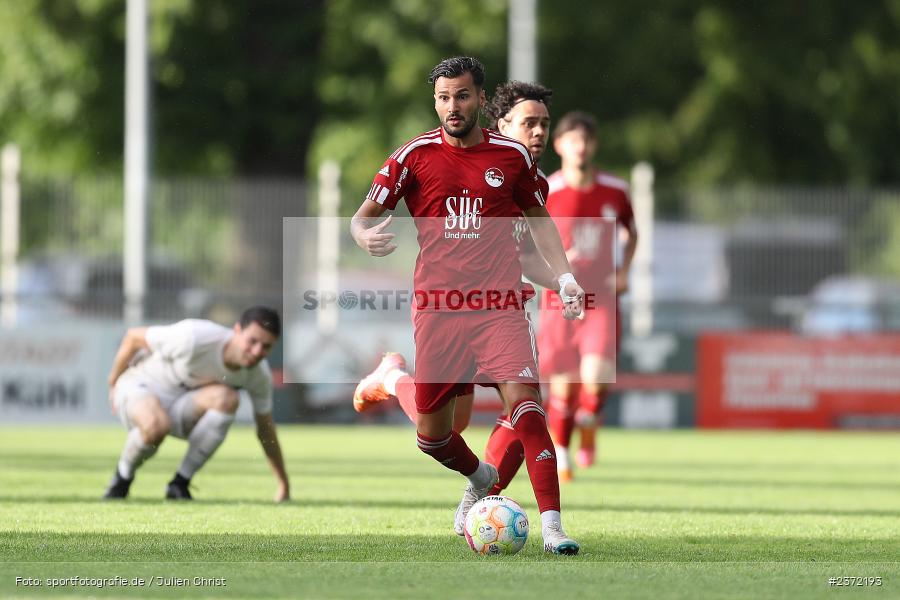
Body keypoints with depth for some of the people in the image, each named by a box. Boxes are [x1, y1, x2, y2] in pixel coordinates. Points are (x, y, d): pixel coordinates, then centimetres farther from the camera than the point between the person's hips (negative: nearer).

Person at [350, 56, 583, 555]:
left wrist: (564, 275, 8)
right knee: (430, 434, 6)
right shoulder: (414, 155, 1)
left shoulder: (511, 155, 5)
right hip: (436, 308, 1)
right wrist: (365, 235, -21)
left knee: (524, 402, -21)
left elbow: (538, 218, 20)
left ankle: (552, 526, -21)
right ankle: (480, 478, 39)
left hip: (499, 306, -1)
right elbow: (364, 215, 3)